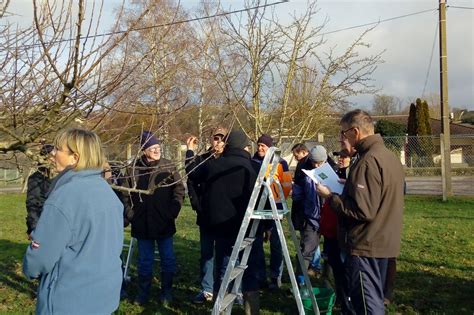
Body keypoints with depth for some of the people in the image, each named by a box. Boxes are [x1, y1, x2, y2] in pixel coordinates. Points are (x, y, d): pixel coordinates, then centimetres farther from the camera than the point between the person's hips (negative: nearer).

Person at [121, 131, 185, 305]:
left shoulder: (168, 166, -3)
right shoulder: (133, 168, -2)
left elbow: (179, 189, -2)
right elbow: (126, 194, 4)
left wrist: (173, 212, -7)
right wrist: (130, 214, -2)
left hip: (164, 223, 0)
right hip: (142, 224, 0)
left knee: (168, 259, 11)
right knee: (144, 261, 14)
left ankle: (167, 292, 27)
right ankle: (143, 292, 29)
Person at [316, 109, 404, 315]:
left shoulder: (367, 161, -21)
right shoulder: (391, 157, 10)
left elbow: (361, 210, -26)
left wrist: (330, 196, -14)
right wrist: (349, 185, 14)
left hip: (365, 245, -10)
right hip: (384, 242, 10)